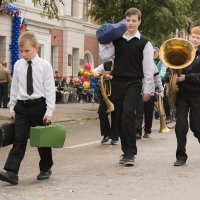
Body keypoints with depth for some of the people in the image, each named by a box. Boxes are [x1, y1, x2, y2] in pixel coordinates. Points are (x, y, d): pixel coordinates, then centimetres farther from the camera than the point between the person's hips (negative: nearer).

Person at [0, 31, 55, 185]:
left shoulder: (44, 65, -6)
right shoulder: (18, 65, 5)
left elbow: (50, 88, -7)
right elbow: (14, 87, 11)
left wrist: (49, 111, -11)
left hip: (39, 105, -2)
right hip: (22, 106, 2)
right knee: (19, 139, -5)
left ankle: (45, 169, 27)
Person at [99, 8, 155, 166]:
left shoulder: (144, 43, 0)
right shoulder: (117, 40, 10)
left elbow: (148, 68, 0)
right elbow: (104, 56, 2)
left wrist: (148, 89, -3)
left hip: (133, 83, -4)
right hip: (117, 82, 4)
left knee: (128, 115, -20)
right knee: (117, 118, 6)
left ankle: (130, 153, -14)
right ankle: (127, 151, 19)